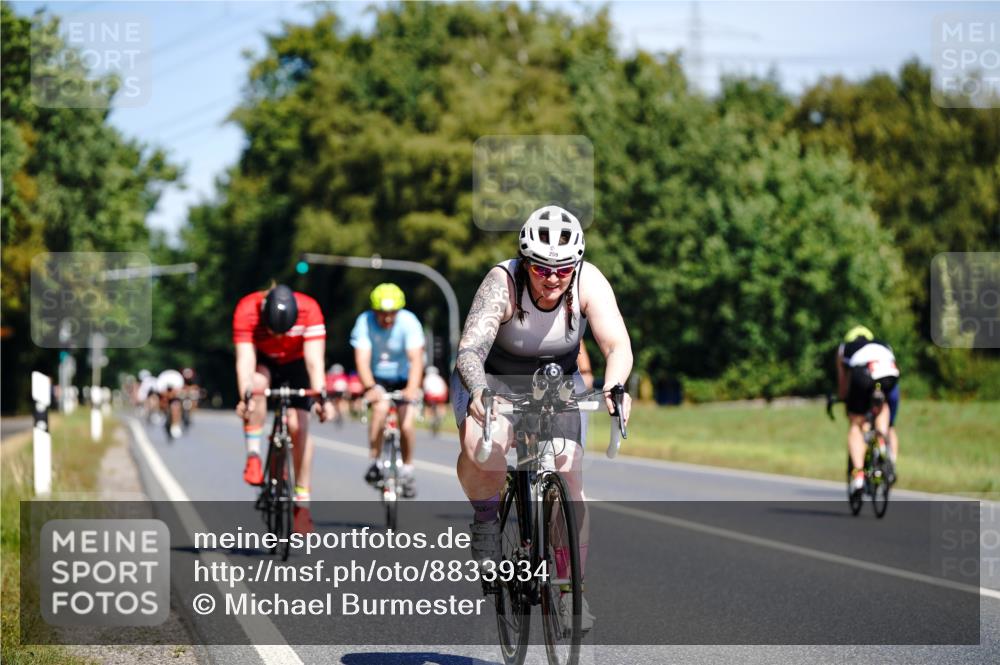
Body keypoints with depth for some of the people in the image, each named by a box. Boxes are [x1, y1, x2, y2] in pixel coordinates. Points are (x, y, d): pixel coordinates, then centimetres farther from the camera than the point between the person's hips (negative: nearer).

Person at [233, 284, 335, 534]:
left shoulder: (309, 310, -34)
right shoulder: (246, 310, -34)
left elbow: (314, 360, -37)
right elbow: (245, 359, -39)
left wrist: (321, 397, -49)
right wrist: (245, 397, -53)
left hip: (295, 363, 0)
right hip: (262, 360, 0)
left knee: (298, 424, -12)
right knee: (257, 384, -34)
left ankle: (302, 502, -6)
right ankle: (253, 457, -21)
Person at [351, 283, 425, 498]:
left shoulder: (409, 322, -21)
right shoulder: (365, 322, -20)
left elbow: (416, 358, -31)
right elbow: (362, 359, -29)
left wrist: (412, 387, -48)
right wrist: (370, 388, -46)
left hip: (403, 379, 0)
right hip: (376, 378, 0)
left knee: (406, 422, -16)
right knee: (380, 407, -30)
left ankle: (407, 471, 7)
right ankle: (373, 462, -19)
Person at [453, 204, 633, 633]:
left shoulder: (589, 282, -23)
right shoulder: (503, 283, -29)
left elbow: (618, 346, -31)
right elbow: (471, 349, -37)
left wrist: (613, 388, -52)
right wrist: (479, 393, -57)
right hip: (493, 379, -2)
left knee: (569, 478, -12)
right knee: (481, 450, -33)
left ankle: (571, 593, -1)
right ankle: (486, 517, -2)